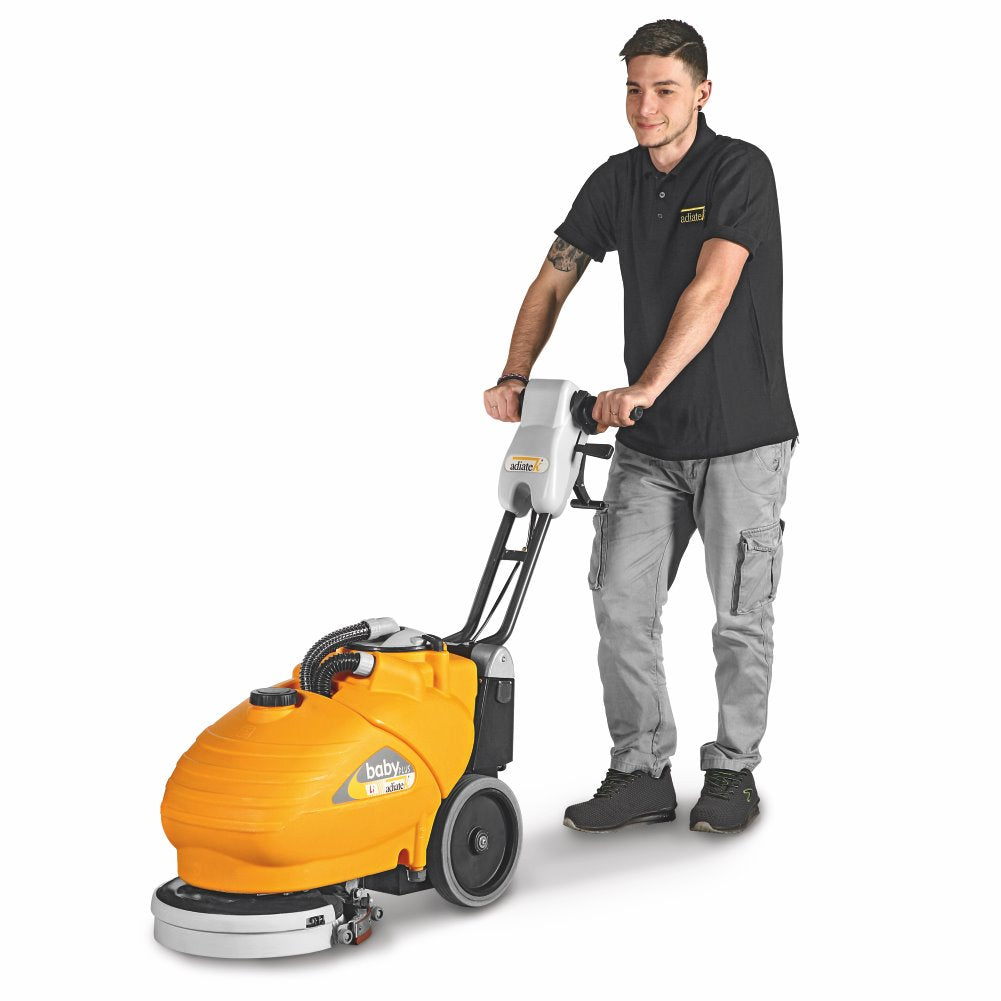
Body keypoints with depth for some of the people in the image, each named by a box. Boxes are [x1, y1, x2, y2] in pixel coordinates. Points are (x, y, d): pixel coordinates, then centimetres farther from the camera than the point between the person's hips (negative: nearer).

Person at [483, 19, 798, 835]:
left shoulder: (740, 169, -14)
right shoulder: (615, 183, 5)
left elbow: (710, 290, -26)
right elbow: (552, 283, 3)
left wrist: (643, 388, -35)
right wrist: (515, 378, -12)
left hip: (743, 438, -5)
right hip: (650, 444, 5)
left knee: (740, 616, 5)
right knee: (621, 602, 1)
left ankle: (733, 770, 21)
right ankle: (642, 773, 13)